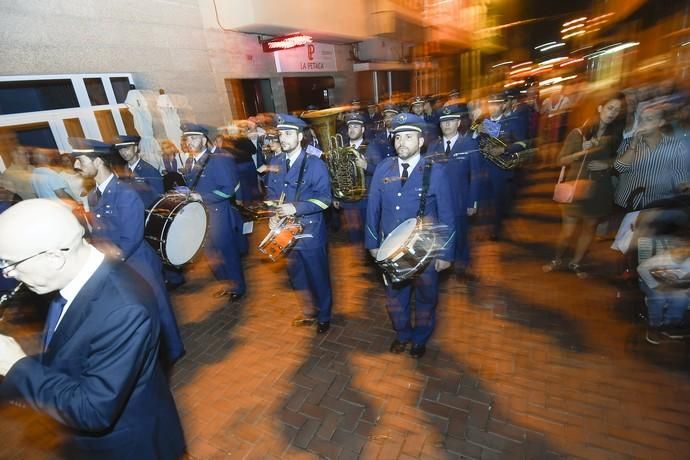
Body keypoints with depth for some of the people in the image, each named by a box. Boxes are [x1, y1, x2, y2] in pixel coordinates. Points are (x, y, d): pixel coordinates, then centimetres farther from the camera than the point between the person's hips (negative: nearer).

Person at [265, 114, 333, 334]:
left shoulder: (314, 164, -12)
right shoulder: (275, 163, 5)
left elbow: (325, 199, -15)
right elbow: (271, 192, 14)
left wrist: (295, 208, -24)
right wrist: (272, 215, -4)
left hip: (310, 231, -5)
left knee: (318, 277, 9)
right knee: (297, 277, 20)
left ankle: (324, 316, 32)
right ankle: (309, 312, 43)